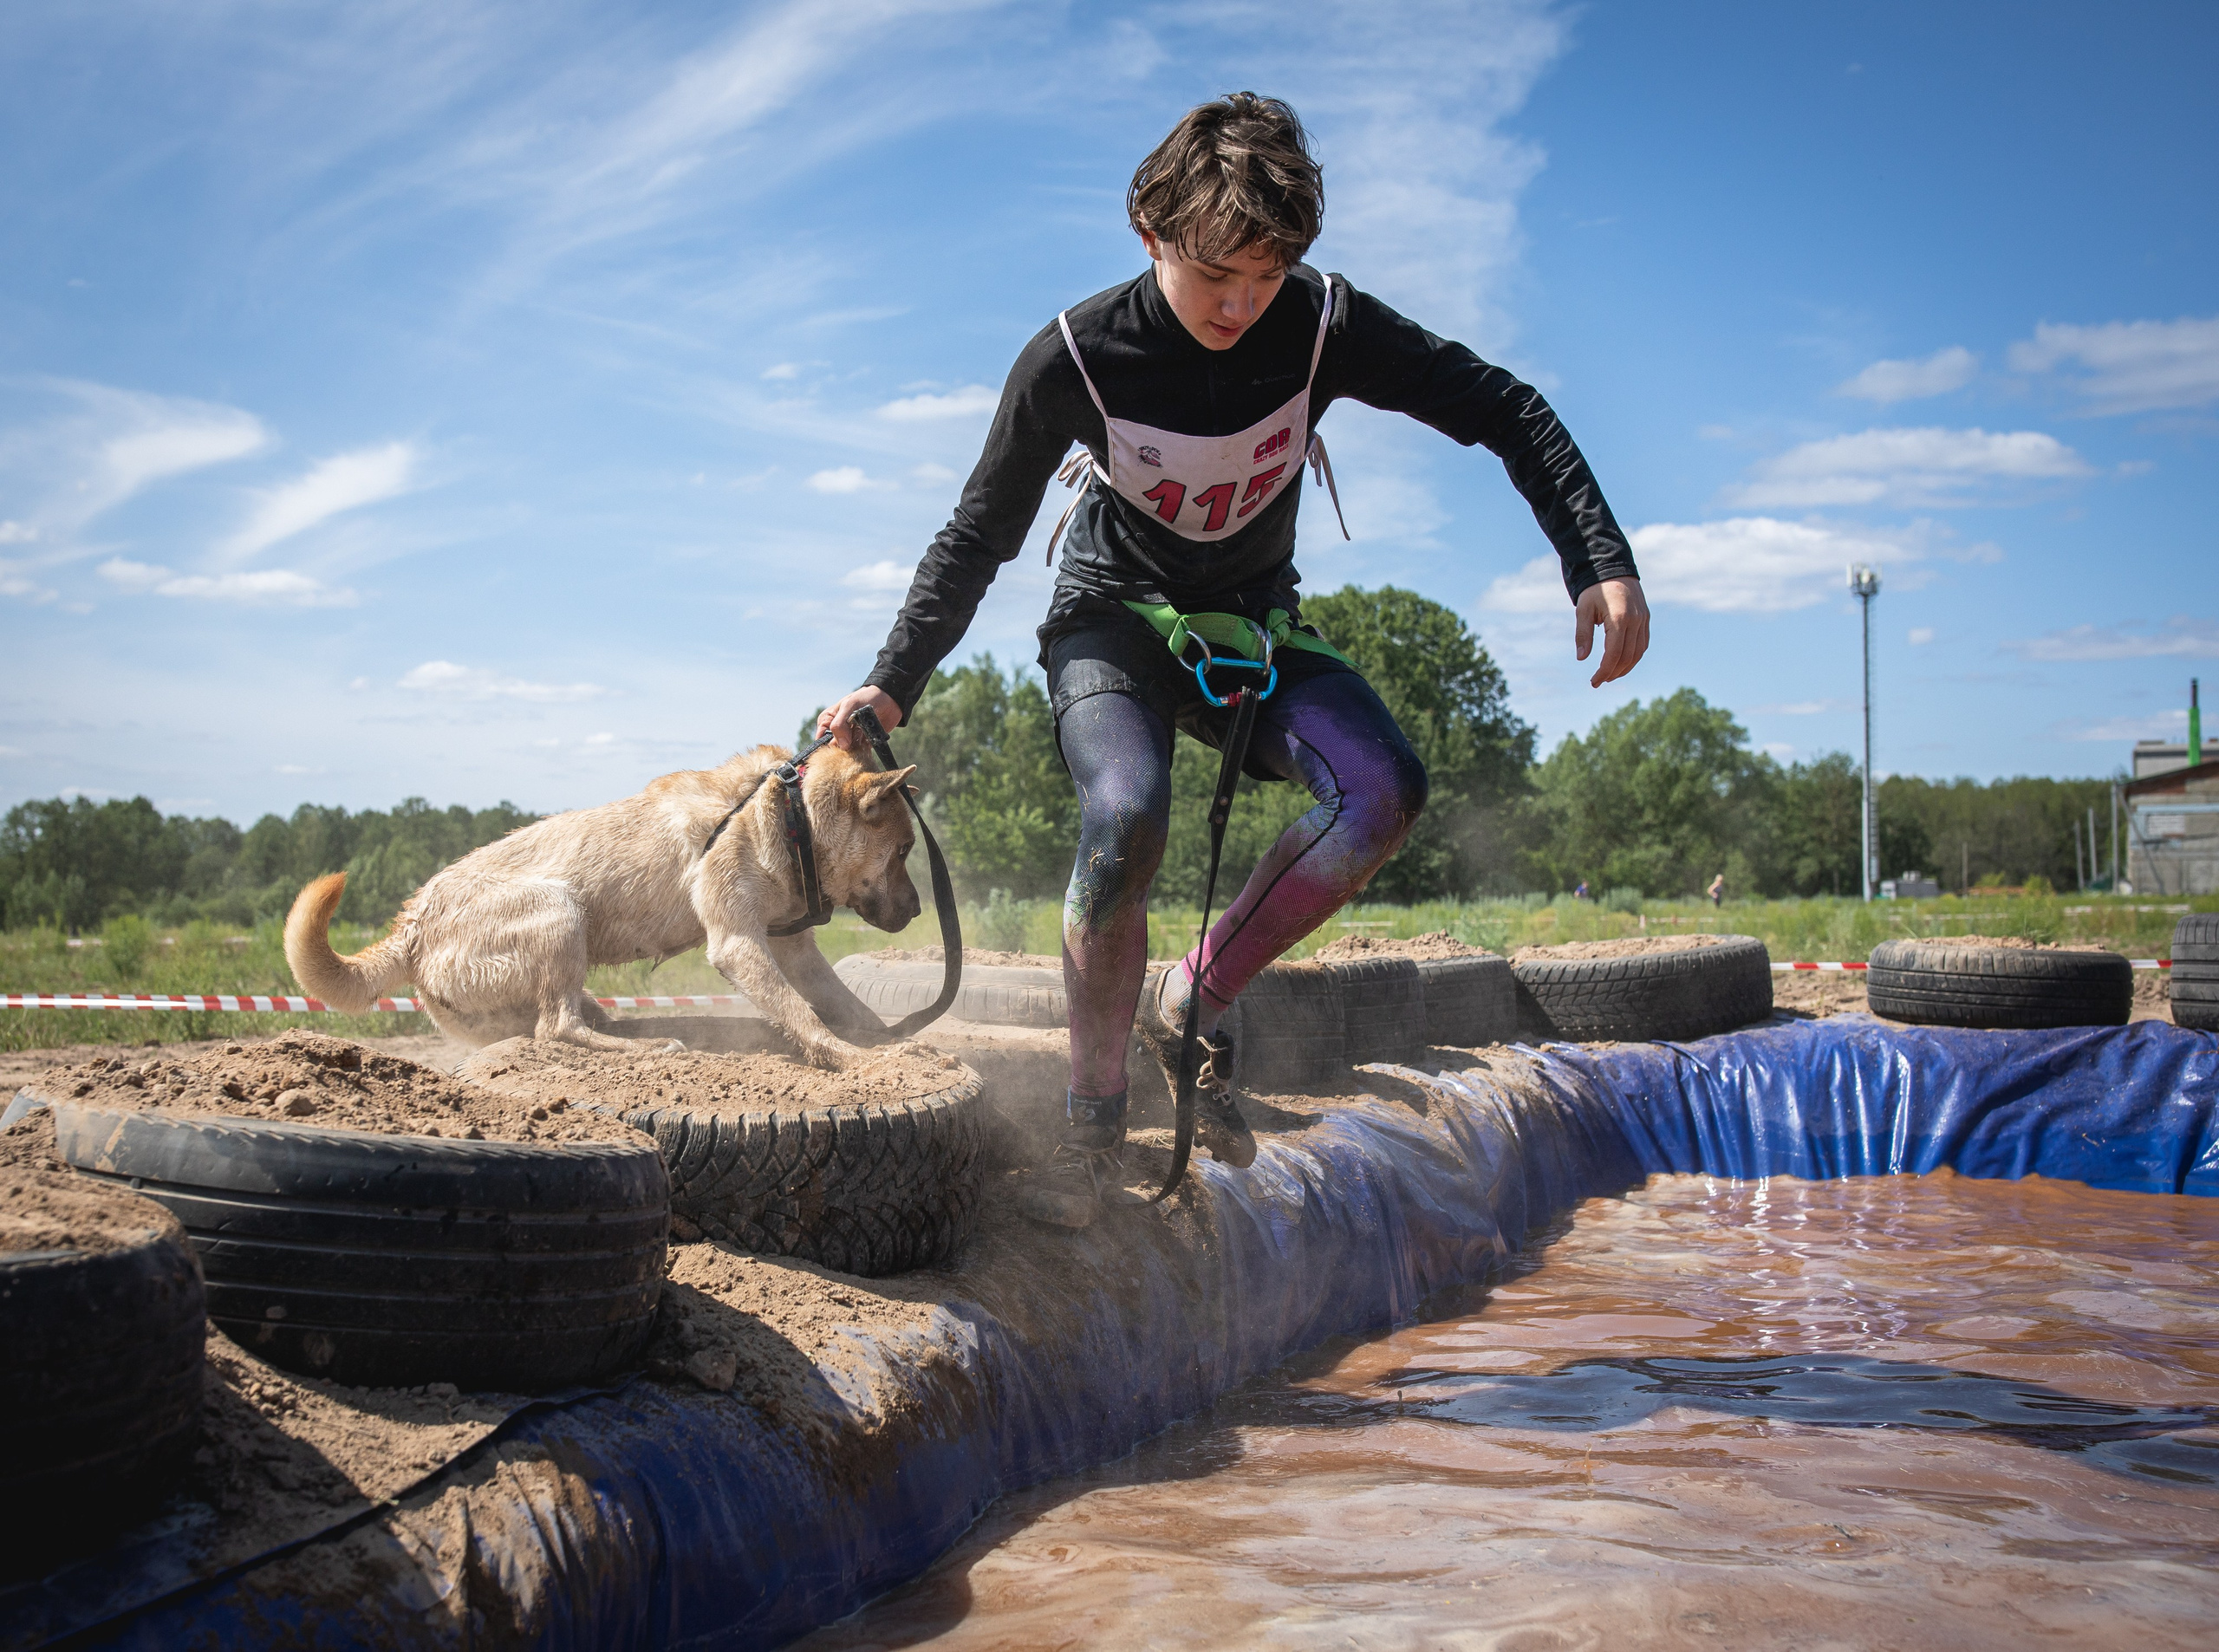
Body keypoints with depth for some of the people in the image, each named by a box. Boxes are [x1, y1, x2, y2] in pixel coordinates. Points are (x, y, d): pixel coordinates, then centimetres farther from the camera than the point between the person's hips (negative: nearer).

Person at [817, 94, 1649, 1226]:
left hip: (1256, 622, 3)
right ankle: (1092, 1123, -14)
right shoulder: (1074, 358, -22)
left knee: (1383, 790, -25)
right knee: (1125, 818, -33)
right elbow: (982, 532, -8)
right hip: (1115, 615, -2)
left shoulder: (1323, 325, -19)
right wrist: (893, 684, -8)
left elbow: (1504, 412, -11)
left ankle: (1192, 1005, -7)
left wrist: (1602, 564, -22)